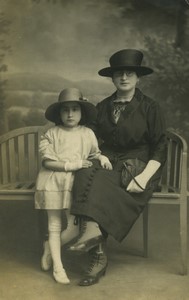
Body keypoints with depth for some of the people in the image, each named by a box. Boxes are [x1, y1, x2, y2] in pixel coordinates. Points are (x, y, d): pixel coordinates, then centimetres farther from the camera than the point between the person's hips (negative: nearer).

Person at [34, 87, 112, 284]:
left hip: (76, 182, 2)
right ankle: (57, 267, 17)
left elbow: (94, 153, 19)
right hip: (53, 182, -2)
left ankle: (50, 248, 23)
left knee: (75, 226, -1)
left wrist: (102, 157, -2)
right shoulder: (52, 134, -3)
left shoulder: (88, 134, 5)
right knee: (54, 225, 5)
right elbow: (47, 161, -9)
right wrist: (70, 165, -17)